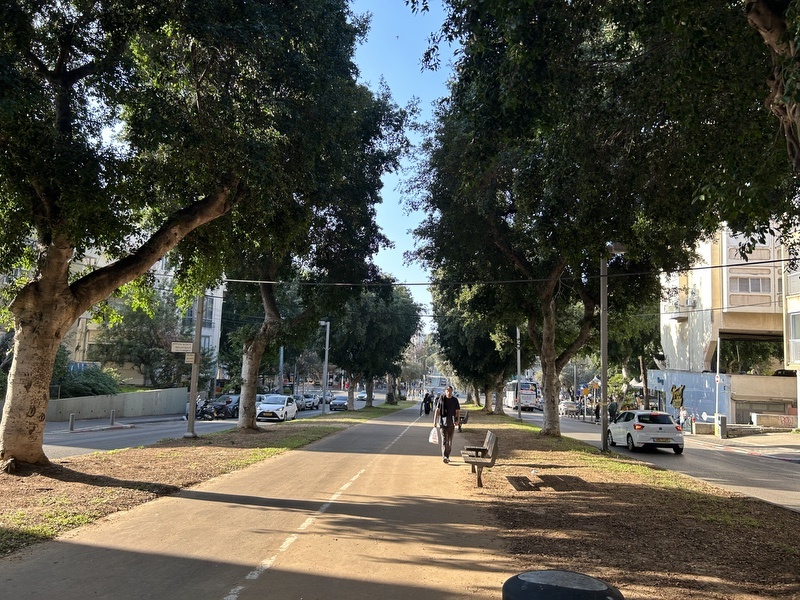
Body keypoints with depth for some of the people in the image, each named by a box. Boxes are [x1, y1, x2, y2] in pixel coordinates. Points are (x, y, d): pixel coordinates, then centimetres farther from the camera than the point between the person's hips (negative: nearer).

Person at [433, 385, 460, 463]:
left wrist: (457, 420, -9)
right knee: (444, 440, -13)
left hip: (451, 423, 3)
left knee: (450, 441, 11)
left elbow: (458, 411, 6)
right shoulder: (441, 399, -2)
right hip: (443, 422, -3)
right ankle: (444, 457, -20)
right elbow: (437, 410, 1)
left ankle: (447, 456, 24)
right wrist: (435, 421, -3)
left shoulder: (455, 400, 4)